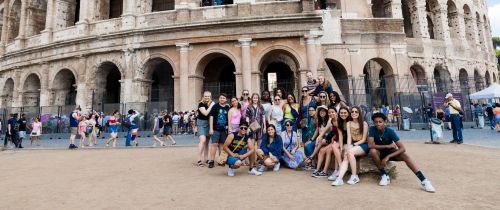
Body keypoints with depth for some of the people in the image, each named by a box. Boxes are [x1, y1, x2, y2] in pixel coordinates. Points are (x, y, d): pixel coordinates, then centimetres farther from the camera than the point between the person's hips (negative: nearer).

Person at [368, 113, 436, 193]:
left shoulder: (390, 131, -20)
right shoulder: (372, 129, -19)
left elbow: (402, 148, -25)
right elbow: (370, 145, -29)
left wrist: (388, 156, -34)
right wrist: (387, 146, -29)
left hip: (391, 152, 0)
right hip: (380, 153, 0)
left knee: (405, 155, -29)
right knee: (373, 151, -34)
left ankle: (423, 180, -26)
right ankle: (384, 175, -18)